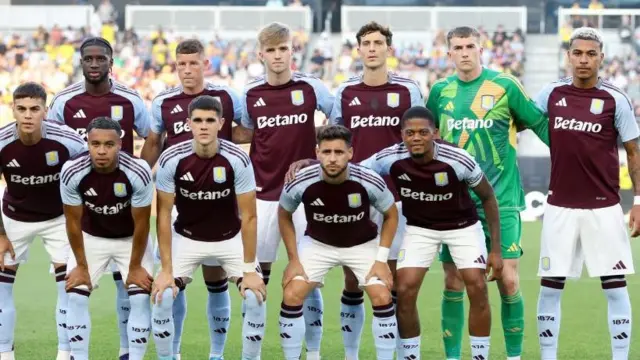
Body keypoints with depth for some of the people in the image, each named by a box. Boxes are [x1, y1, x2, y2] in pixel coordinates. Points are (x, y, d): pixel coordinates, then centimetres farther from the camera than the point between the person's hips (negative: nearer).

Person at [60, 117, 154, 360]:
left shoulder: (138, 173, -32)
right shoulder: (72, 173, -29)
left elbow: (141, 224, -18)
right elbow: (73, 222, -14)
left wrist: (135, 266, -10)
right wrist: (81, 266, -7)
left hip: (131, 239, -1)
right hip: (91, 238, 1)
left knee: (141, 298, -11)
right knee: (76, 297, -8)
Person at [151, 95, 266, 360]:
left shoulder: (238, 160, -23)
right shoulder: (171, 159, -22)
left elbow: (248, 216, -17)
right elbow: (164, 215, -14)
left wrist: (250, 270, -18)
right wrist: (166, 270, -16)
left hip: (230, 239, 0)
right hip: (186, 237, 0)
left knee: (256, 297, -14)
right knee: (162, 297, -14)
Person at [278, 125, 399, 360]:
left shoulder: (370, 183, -29)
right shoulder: (300, 183, -28)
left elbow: (391, 215, -8)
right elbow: (284, 216, -5)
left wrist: (381, 259, -13)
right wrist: (293, 259, -7)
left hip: (362, 245, 0)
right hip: (318, 244, 1)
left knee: (383, 299, -15)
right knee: (291, 297, -12)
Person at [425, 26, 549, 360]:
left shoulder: (505, 86, -3)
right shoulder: (441, 91, 7)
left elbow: (540, 123, 3)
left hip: (501, 200, -3)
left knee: (508, 281, -7)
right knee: (453, 282, 3)